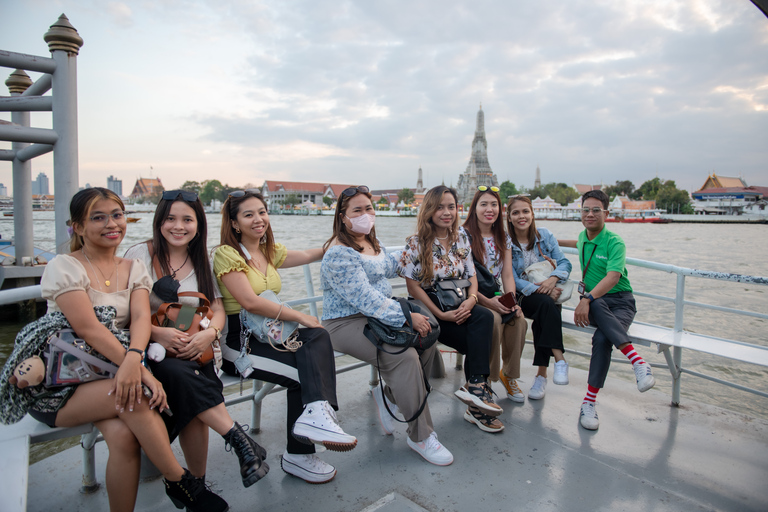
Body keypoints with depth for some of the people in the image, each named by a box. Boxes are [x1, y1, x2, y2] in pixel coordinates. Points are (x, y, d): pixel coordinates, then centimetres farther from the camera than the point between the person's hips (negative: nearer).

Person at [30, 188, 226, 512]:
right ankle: (180, 482, -17)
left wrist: (133, 358, -31)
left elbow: (141, 317, -8)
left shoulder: (133, 269, 9)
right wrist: (139, 370, -29)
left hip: (111, 374, 3)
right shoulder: (64, 267, -5)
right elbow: (88, 328, -18)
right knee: (135, 395, -31)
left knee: (124, 434, -28)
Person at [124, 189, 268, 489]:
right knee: (179, 373, -36)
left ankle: (197, 485, -16)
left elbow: (218, 309, 9)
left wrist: (210, 333, -14)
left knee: (189, 396, -30)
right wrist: (155, 333, -22)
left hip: (194, 351, 2)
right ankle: (239, 440, -26)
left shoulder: (202, 262, 13)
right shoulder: (139, 255, 2)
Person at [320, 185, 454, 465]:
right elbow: (365, 298, -26)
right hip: (346, 323, -9)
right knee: (404, 355, -27)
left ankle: (389, 395, 9)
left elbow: (389, 266, 34)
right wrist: (406, 317, -27)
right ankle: (420, 436, -11)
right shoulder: (339, 253, -18)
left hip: (378, 313, 9)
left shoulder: (372, 242, 12)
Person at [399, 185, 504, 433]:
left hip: (458, 305, 5)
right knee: (481, 342, -23)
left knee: (485, 317, -28)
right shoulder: (416, 244, -6)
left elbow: (471, 275, 9)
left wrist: (471, 299, -14)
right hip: (429, 310, -4)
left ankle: (476, 386, -25)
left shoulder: (461, 238, 9)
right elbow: (413, 285, -9)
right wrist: (441, 315, -18)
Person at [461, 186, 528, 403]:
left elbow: (507, 275, 7)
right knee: (493, 320, -33)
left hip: (496, 298, 5)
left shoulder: (503, 238, 12)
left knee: (518, 320, -24)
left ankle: (509, 375, -3)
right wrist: (487, 301, -22)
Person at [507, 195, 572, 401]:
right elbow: (513, 281, -10)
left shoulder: (545, 235, 4)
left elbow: (565, 263, -2)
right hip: (523, 297, -2)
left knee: (541, 321, -30)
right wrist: (540, 290, -24)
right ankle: (559, 359, -32)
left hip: (549, 293, 2)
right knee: (547, 304, -34)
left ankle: (541, 374, -23)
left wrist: (552, 279, -23)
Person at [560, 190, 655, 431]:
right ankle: (638, 362, -48)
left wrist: (587, 299, -38)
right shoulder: (583, 237, 12)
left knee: (602, 338, -36)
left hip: (620, 300, -3)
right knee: (597, 307, -39)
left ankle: (589, 403, -33)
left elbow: (613, 277, -25)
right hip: (593, 301, 3)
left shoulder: (615, 242, -9)